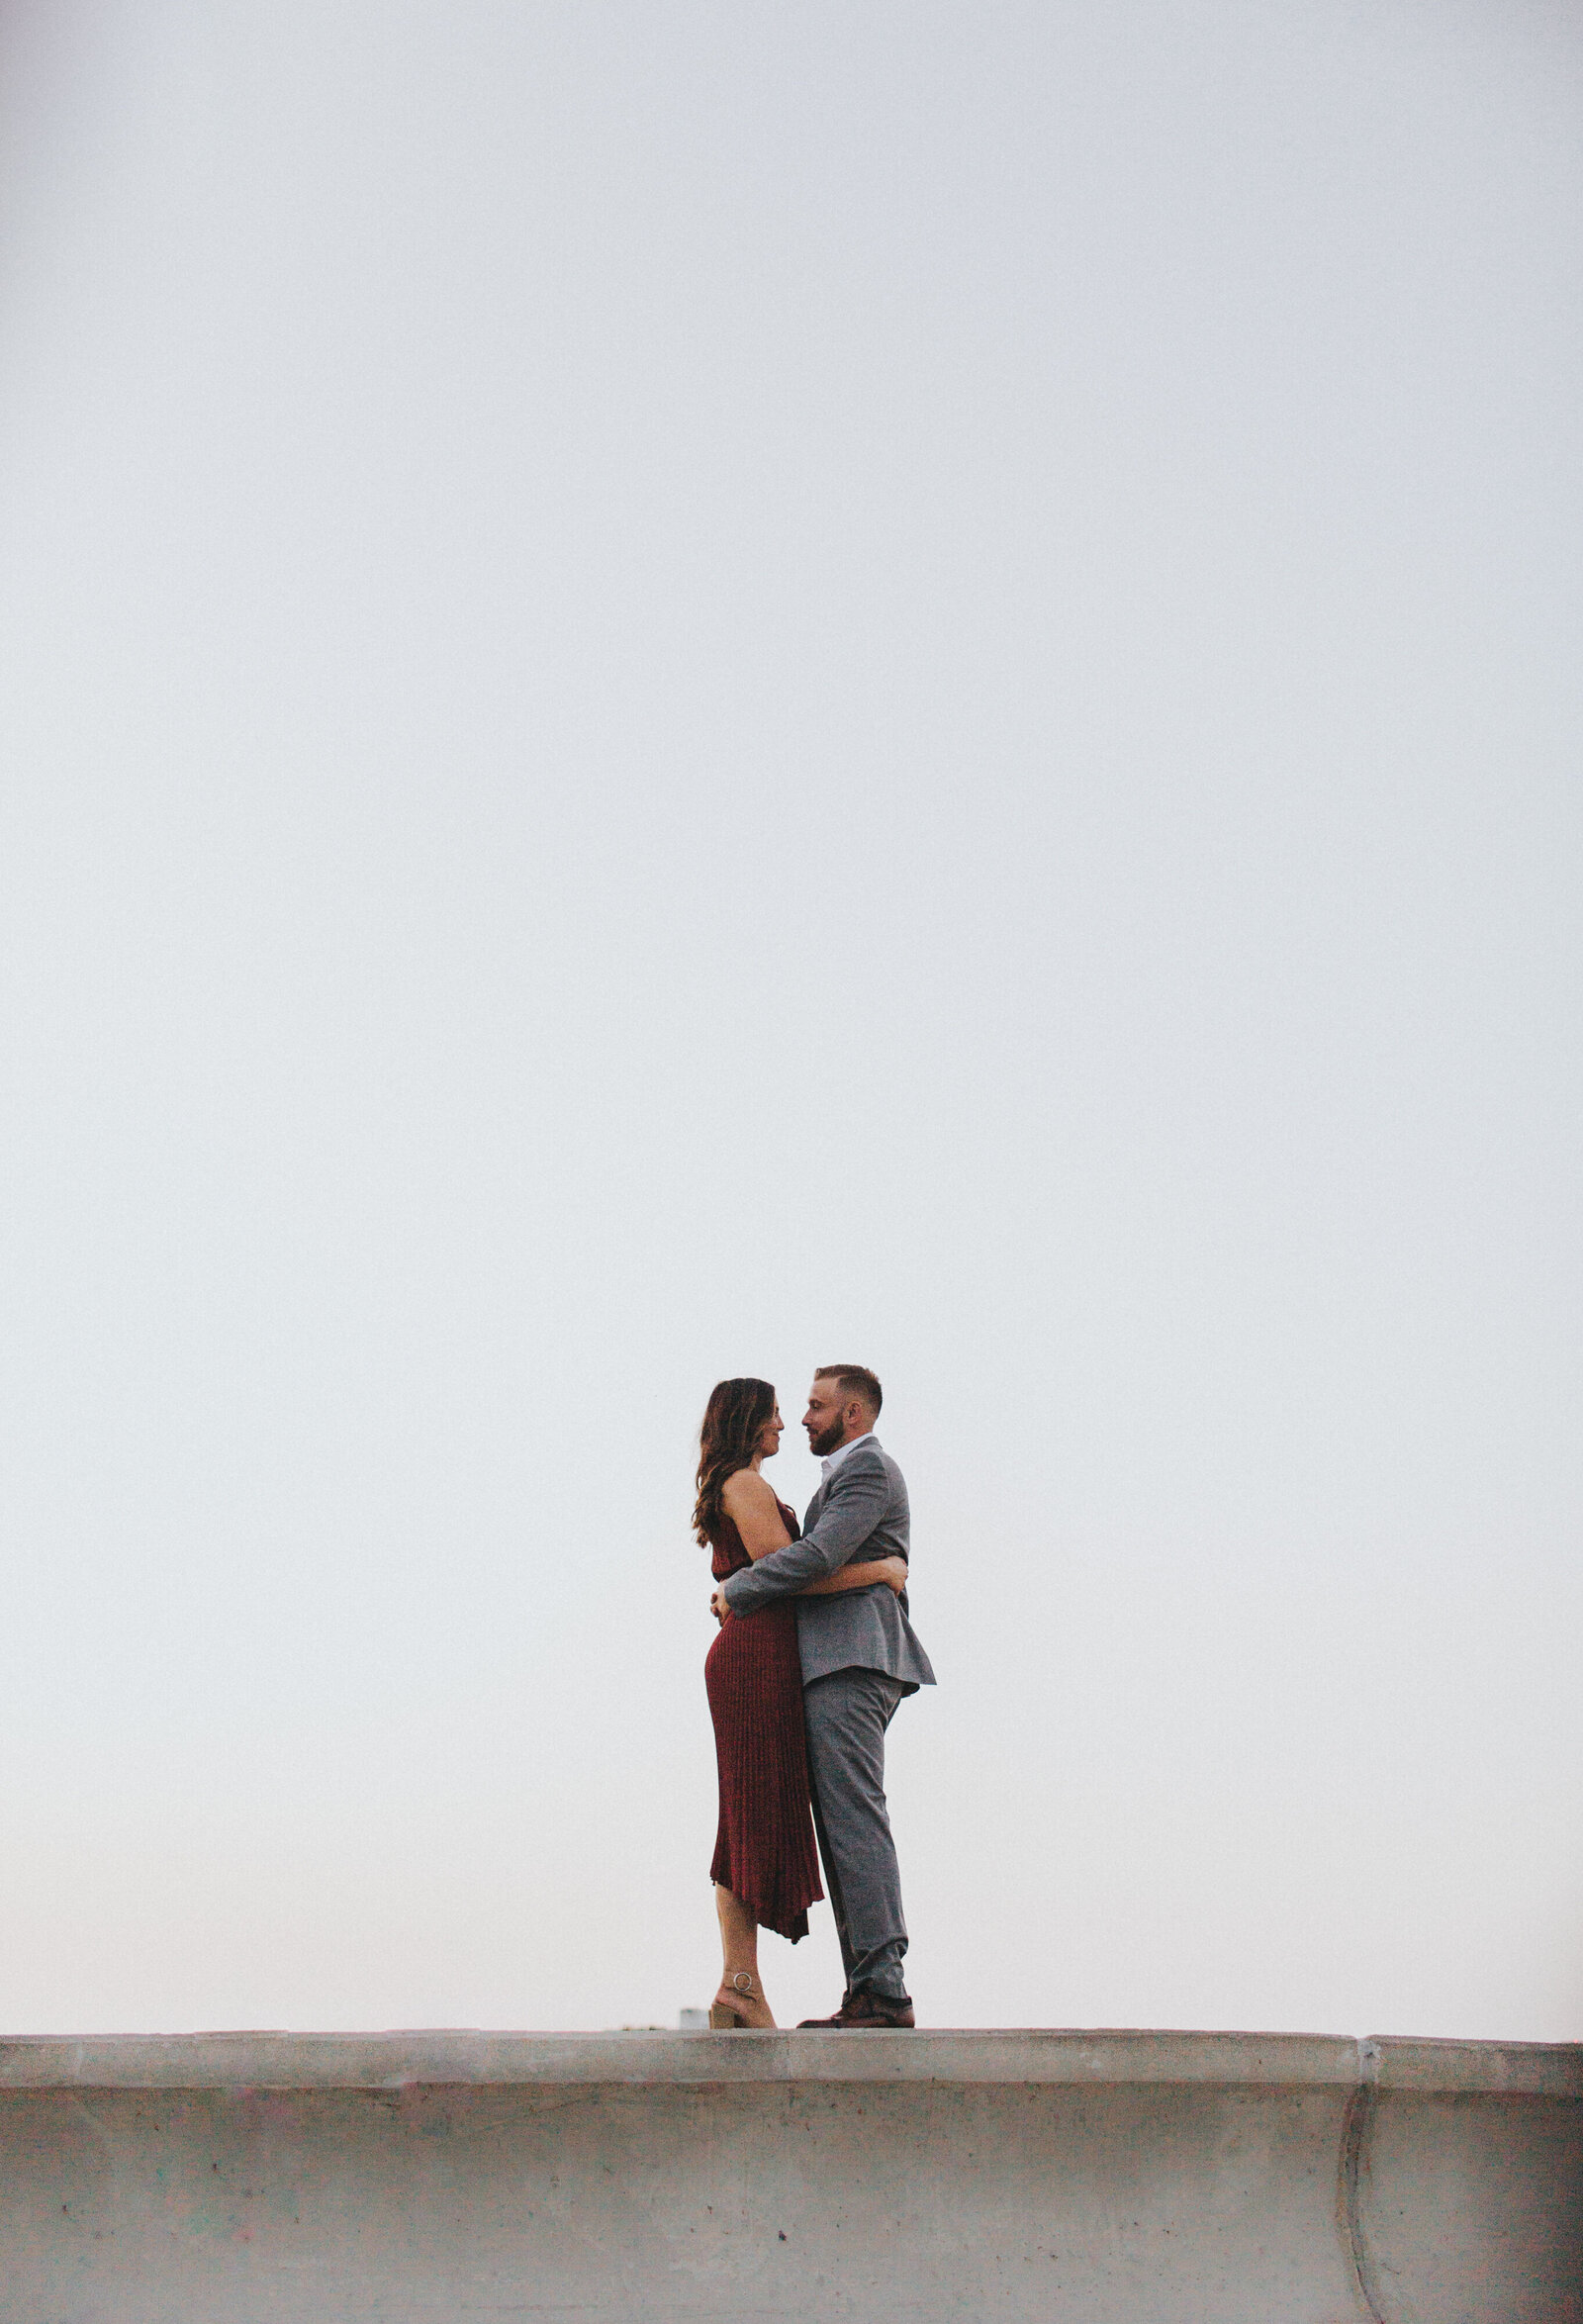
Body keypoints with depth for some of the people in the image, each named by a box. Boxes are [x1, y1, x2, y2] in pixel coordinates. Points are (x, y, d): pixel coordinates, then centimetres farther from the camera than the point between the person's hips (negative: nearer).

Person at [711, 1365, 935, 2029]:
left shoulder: (867, 1467, -6)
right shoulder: (855, 1470, 28)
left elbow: (819, 1554, -18)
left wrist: (736, 1590, -7)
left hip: (849, 1663, -11)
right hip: (841, 1668, 11)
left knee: (854, 1819, -15)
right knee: (843, 1825, 6)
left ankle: (882, 1990, -20)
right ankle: (868, 1996, 4)